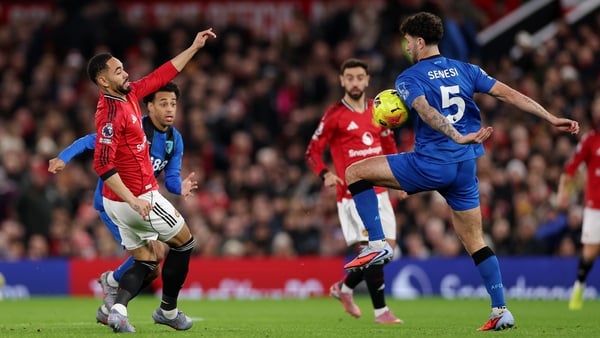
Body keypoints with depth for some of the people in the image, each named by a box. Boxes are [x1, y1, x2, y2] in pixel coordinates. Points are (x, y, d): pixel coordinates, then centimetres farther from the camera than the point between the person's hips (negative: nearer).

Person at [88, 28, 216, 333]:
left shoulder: (129, 94, 4)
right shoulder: (111, 113, -23)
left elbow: (162, 75, 17)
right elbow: (103, 165, -29)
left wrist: (194, 47, 18)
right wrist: (133, 201, -32)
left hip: (126, 201, 9)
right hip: (140, 196, -9)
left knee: (144, 261, 10)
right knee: (184, 241, 10)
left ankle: (118, 309, -11)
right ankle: (168, 311, 17)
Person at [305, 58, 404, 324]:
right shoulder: (334, 115, -7)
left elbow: (389, 147, 22)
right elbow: (312, 152, -6)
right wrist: (325, 174, -23)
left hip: (379, 191, 6)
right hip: (353, 195, -6)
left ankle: (345, 288, 26)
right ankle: (380, 310, -4)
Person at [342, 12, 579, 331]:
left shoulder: (408, 79, -3)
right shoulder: (465, 70, 12)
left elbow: (426, 111, -22)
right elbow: (509, 94, 5)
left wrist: (459, 137, -35)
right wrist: (552, 119, 5)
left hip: (430, 164, -6)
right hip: (465, 167, 6)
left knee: (355, 173, 4)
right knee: (475, 242, 13)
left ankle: (377, 244, -3)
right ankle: (500, 311, 8)